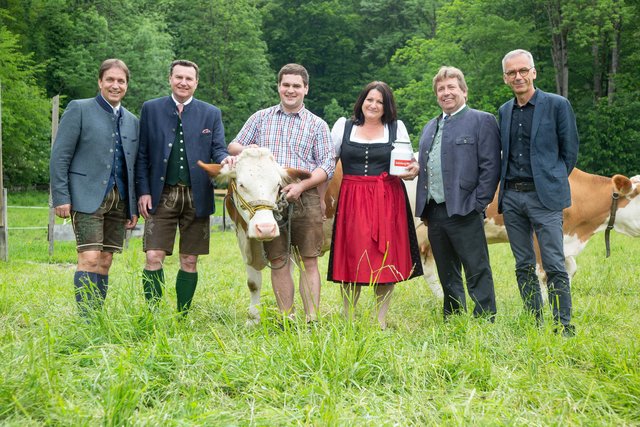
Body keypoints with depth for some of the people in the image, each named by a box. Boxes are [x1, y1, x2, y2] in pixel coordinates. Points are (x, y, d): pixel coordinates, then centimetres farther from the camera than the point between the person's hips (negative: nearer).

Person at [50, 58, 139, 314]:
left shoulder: (132, 121, 16)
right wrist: (61, 197, -11)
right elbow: (60, 156, -4)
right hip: (88, 197, -5)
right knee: (89, 258, -13)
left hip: (119, 200, 5)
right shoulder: (79, 109, 1)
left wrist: (134, 207, 12)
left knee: (105, 262, 6)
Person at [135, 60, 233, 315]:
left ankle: (182, 317, 16)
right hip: (161, 196, -1)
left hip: (196, 197, 1)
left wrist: (224, 160, -18)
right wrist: (143, 191, -2)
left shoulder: (211, 114, 11)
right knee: (154, 258, -8)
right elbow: (142, 154, 7)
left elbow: (218, 149, 7)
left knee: (189, 262, 6)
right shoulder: (151, 109, 8)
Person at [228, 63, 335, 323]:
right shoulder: (261, 118, 16)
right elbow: (233, 147, 18)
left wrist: (301, 185, -13)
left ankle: (312, 321, 0)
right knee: (277, 261, 3)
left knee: (309, 260, -3)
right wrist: (251, 151, -6)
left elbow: (327, 165, 3)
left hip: (306, 198, -1)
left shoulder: (317, 125, 12)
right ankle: (287, 320, 10)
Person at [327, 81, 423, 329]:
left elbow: (409, 165, 11)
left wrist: (413, 170, -13)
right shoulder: (343, 126, 10)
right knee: (351, 260, -1)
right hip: (352, 202, 0)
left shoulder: (397, 128, 10)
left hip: (388, 202, 0)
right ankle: (348, 320, 9)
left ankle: (381, 322, 9)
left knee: (386, 260, 0)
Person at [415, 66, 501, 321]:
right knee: (447, 276, 14)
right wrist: (423, 209, 11)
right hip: (434, 212, 7)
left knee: (477, 273, -4)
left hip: (464, 211, -7)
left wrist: (477, 204, -14)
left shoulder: (482, 121, -1)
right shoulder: (430, 127, 20)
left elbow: (490, 167, -8)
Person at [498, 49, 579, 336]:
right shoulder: (504, 111, 13)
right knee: (524, 267, 8)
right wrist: (505, 188, 10)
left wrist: (552, 183, 3)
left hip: (545, 196, -5)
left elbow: (570, 151, 1)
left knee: (554, 266, -7)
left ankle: (563, 327, -1)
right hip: (512, 196, 5)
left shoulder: (557, 105, -2)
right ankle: (535, 323, 17)